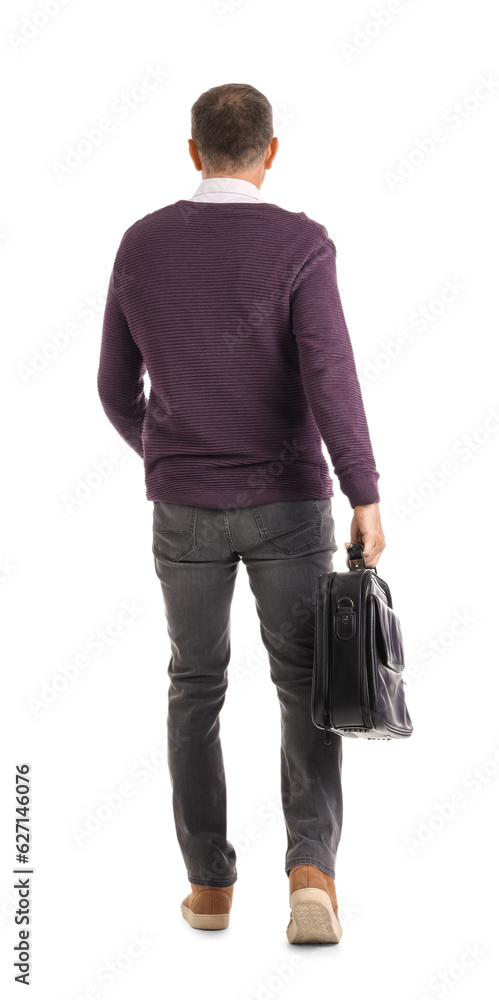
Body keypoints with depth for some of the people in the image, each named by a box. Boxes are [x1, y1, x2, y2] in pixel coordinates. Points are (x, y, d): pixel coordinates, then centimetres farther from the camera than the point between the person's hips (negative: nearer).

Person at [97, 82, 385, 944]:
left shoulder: (140, 245, 0)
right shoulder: (300, 245, -11)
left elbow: (117, 387, 7)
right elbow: (330, 379, -21)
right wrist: (367, 499, -15)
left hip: (185, 508, 3)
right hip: (287, 505, -2)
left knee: (196, 689, 17)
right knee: (305, 696, 9)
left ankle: (210, 883, 20)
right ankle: (311, 874, -7)